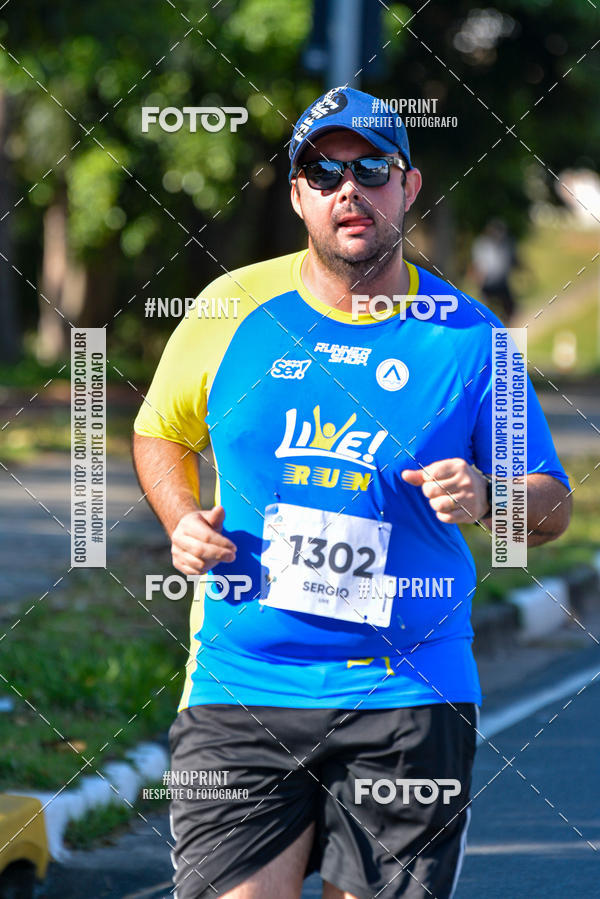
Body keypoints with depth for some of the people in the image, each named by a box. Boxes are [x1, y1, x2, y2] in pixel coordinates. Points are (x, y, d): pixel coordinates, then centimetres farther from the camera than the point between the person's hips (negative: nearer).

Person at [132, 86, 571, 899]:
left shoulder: (467, 337, 2)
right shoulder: (234, 309, 5)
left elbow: (552, 504, 8)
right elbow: (162, 432, 22)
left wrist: (484, 499, -14)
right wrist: (182, 521, 2)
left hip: (407, 701, 0)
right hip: (240, 689, 0)